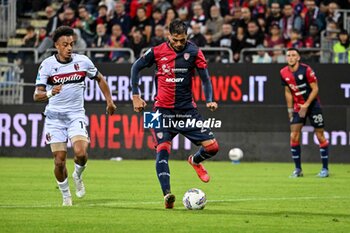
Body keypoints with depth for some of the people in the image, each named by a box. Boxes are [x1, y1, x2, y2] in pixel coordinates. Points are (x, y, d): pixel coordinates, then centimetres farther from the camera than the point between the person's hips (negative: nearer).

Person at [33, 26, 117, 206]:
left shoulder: (83, 61, -3)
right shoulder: (47, 64, -8)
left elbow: (100, 79, 17)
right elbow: (37, 95, -13)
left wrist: (109, 101, 14)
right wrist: (50, 93, -34)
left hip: (76, 115, 1)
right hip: (54, 116, 0)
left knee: (81, 153, -21)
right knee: (59, 161, -3)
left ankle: (78, 176, 12)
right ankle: (66, 196, 19)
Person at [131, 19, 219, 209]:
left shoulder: (194, 52, -4)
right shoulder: (157, 52, -3)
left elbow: (205, 78, 0)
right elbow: (136, 68, 10)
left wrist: (209, 101, -16)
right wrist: (136, 96, 7)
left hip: (187, 109, 1)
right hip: (163, 110, -1)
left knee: (212, 147, -5)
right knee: (162, 149, -17)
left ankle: (195, 161, 31)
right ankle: (167, 194, -19)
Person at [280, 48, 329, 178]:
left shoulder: (306, 70, -17)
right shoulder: (284, 73, -2)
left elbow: (315, 89, -14)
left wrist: (306, 105, -20)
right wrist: (290, 109, 7)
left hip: (312, 105, -4)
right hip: (298, 107, 4)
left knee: (320, 136, -2)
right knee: (294, 137, -5)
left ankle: (325, 169, 6)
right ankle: (298, 169, 4)